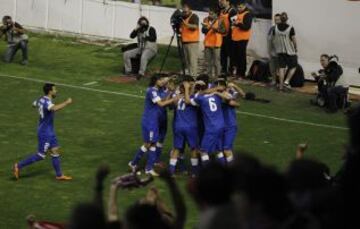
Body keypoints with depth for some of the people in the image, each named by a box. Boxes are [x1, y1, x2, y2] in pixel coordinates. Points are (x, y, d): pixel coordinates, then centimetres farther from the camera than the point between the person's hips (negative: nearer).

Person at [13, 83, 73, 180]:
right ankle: (19, 166, 9)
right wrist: (67, 102, -36)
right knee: (41, 155, 0)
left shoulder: (41, 99, 3)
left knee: (55, 151, 13)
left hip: (49, 132, 10)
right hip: (45, 132, -10)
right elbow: (55, 108, -47)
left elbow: (34, 104, 25)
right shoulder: (46, 102, -26)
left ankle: (59, 175, 19)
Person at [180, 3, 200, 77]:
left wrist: (186, 24, -34)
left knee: (192, 60, -11)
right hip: (184, 42, 8)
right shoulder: (183, 18, 18)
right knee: (186, 60, 7)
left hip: (192, 42, -8)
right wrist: (179, 30, 5)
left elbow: (195, 26, -21)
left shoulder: (194, 17, -4)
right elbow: (181, 28, 28)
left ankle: (193, 76, -13)